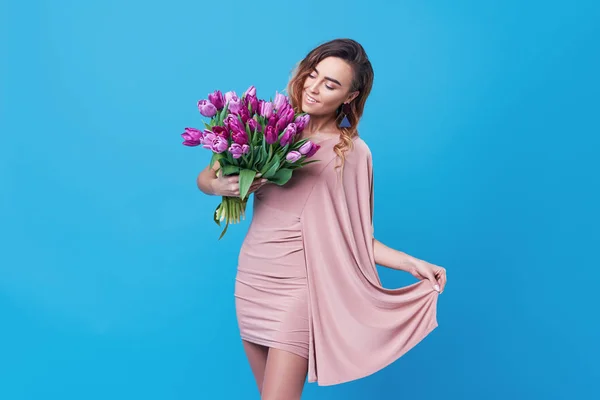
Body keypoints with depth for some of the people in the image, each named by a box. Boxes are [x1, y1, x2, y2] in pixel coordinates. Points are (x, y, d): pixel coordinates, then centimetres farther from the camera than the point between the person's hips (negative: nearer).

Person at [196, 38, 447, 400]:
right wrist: (219, 186, -16)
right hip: (251, 279, 4)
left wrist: (413, 264, -11)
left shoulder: (354, 152, -4)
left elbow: (355, 236, -1)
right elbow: (205, 178, 7)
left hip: (298, 286, -4)